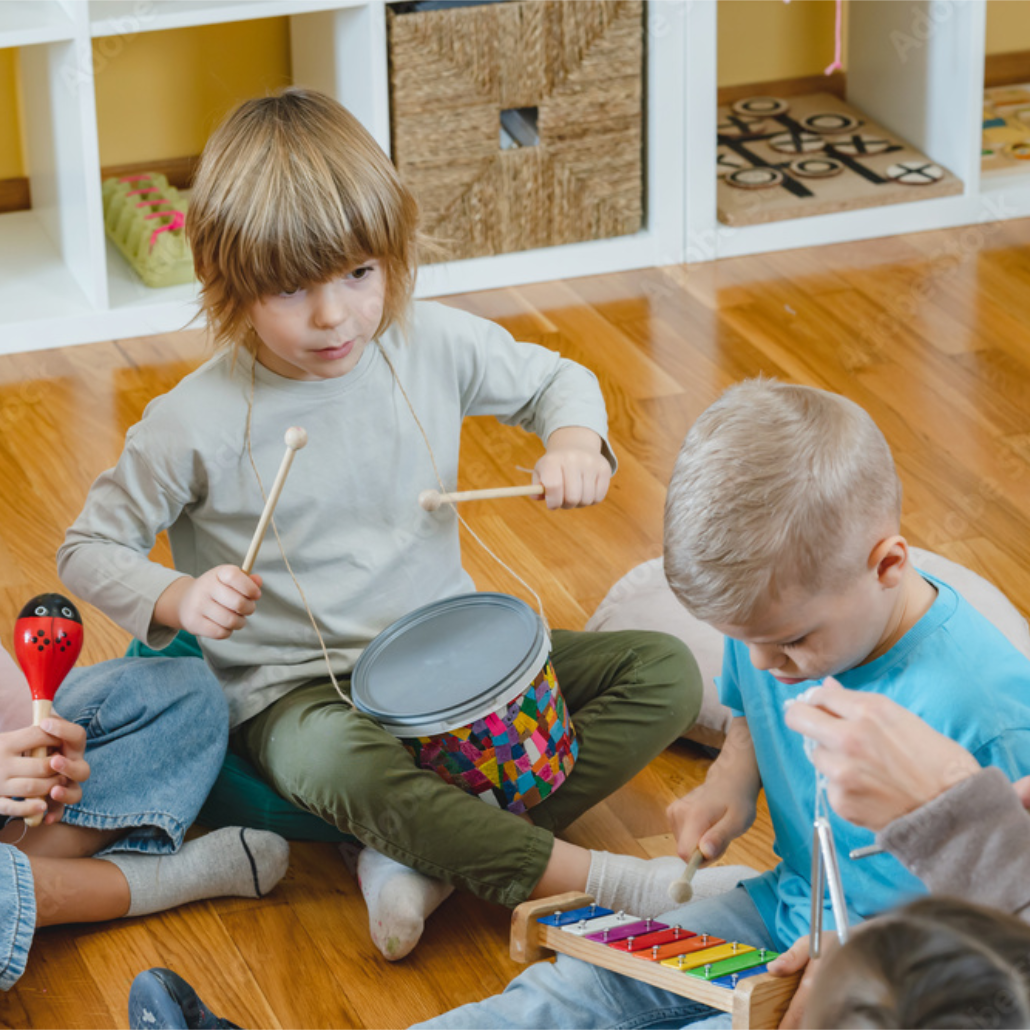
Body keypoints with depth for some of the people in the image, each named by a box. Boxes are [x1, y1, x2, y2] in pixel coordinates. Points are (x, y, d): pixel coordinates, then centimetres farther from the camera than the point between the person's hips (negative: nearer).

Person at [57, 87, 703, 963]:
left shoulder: (435, 346, -5)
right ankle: (592, 879, -27)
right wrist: (176, 599, -22)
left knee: (664, 674, -12)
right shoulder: (196, 425, -14)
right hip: (297, 692, -5)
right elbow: (91, 547, -2)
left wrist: (574, 438, -9)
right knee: (346, 767, -41)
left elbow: (556, 378, 14)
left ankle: (430, 856, -21)